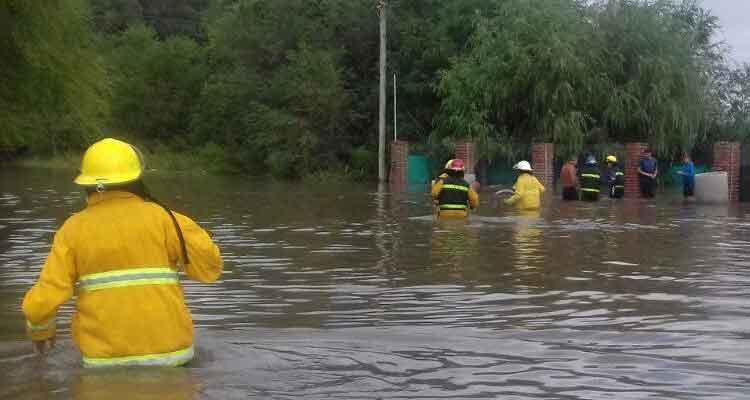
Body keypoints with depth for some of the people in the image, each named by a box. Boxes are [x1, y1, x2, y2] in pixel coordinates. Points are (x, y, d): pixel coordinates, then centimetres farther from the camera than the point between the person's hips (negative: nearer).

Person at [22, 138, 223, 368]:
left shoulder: (73, 229, 2)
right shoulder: (159, 217, -2)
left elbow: (43, 302, -2)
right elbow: (210, 266, -3)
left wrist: (39, 330, 20)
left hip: (103, 359, 1)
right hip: (167, 352, -1)